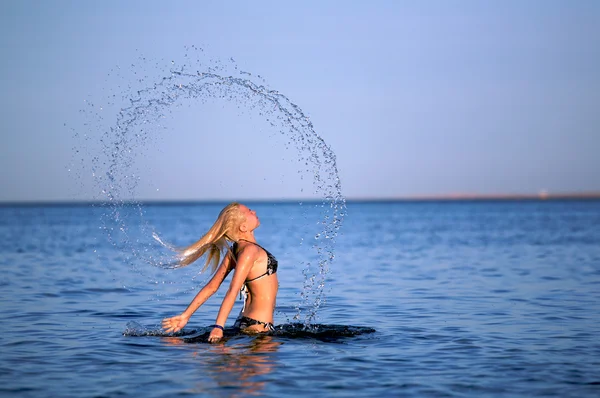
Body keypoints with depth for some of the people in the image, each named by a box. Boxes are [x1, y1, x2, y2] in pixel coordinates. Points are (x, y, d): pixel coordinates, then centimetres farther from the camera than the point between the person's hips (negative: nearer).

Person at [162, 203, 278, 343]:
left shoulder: (234, 251, 9)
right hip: (258, 326, -9)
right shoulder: (249, 249, -16)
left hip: (244, 321, 9)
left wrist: (186, 315, 8)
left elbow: (211, 287, 7)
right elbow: (232, 291, -23)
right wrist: (219, 326, -28)